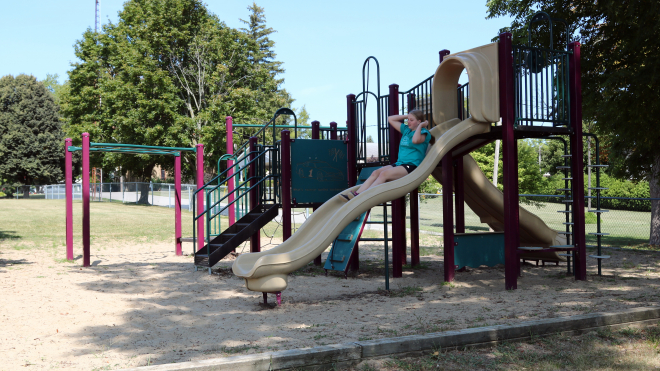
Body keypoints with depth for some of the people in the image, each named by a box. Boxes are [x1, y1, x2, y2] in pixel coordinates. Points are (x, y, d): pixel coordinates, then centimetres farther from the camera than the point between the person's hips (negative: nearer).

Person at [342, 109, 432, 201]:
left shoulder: (423, 132, -3)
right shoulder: (406, 129, 20)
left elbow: (415, 140, -28)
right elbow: (390, 119, 27)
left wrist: (420, 125, -13)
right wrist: (407, 116, 21)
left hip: (412, 166, -8)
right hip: (399, 163, 8)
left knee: (384, 174, -28)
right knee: (375, 173, -15)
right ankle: (356, 194, -27)